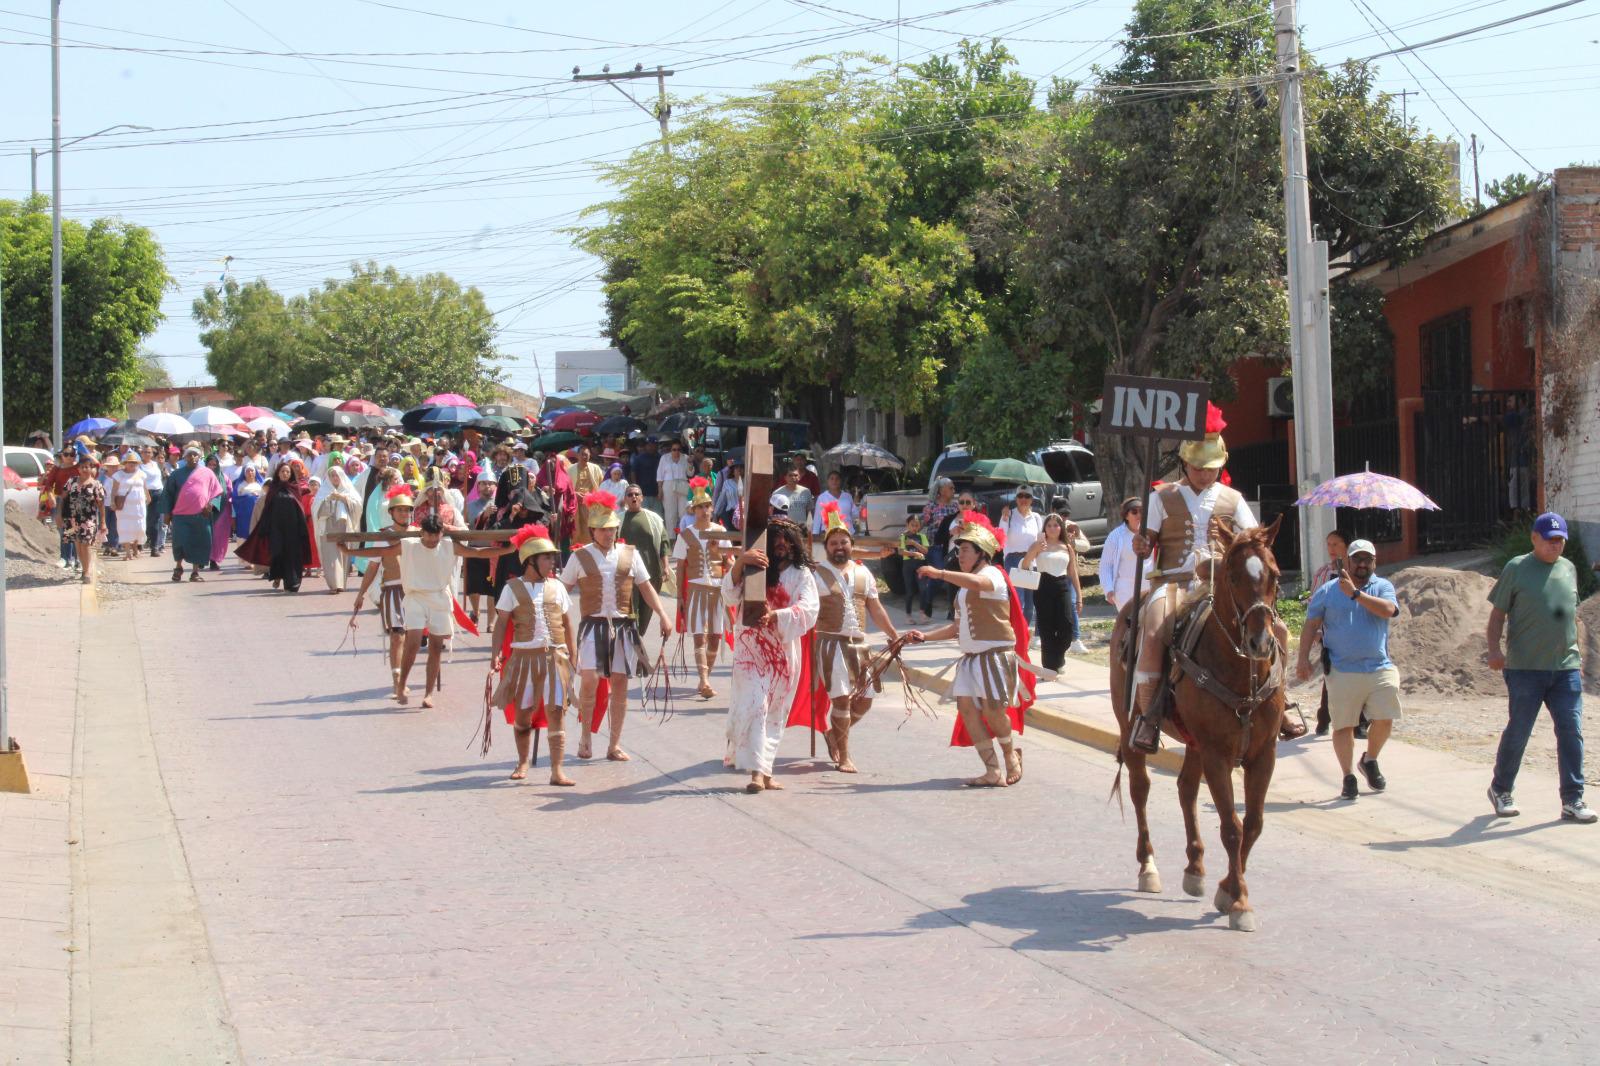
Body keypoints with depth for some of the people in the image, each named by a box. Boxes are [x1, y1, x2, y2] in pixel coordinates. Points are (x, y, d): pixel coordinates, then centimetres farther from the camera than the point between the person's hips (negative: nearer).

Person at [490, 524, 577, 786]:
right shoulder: (513, 588, 2)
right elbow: (501, 623, 0)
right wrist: (496, 655, -11)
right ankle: (522, 763, 28)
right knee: (522, 713, 8)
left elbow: (567, 625, 13)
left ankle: (557, 771, -8)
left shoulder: (557, 587, 9)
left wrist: (573, 657, 8)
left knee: (556, 713, -6)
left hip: (555, 657, 1)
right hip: (524, 657, -1)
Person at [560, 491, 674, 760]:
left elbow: (646, 587, 10)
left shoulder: (629, 554, 7)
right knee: (590, 679, -17)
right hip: (593, 624, -2)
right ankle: (585, 736, 4)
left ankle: (615, 745, 13)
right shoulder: (580, 556, 2)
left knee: (620, 682, 4)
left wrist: (663, 616, 1)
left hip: (623, 625, 2)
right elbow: (562, 590, 5)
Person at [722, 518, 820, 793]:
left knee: (775, 713, 7)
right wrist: (738, 563, -28)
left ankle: (764, 768, 15)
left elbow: (808, 610, -9)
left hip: (785, 651, 2)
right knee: (754, 706, -14)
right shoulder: (753, 569, 3)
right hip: (751, 648, -2)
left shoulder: (802, 574, 5)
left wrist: (776, 616, -25)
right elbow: (730, 597, -12)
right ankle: (757, 771, -20)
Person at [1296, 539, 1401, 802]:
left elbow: (1388, 610, -15)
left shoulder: (1382, 587, 7)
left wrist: (1355, 593, -20)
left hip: (1380, 669, 1)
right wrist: (1303, 658, -3)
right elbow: (1311, 625, 6)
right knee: (1343, 725, 0)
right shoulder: (1328, 590, 6)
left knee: (1384, 720, -3)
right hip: (1342, 671, -1)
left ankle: (1370, 761, 24)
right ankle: (1348, 777, 11)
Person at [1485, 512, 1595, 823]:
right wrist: (1494, 649, -14)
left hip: (1566, 668, 4)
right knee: (1518, 731, 4)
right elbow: (1497, 613, -1)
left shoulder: (1568, 568, 14)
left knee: (1571, 732, -2)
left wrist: (1576, 654, 21)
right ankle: (1501, 790, 22)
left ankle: (1573, 800, 2)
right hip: (1526, 668, -4)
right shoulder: (1516, 569, -1)